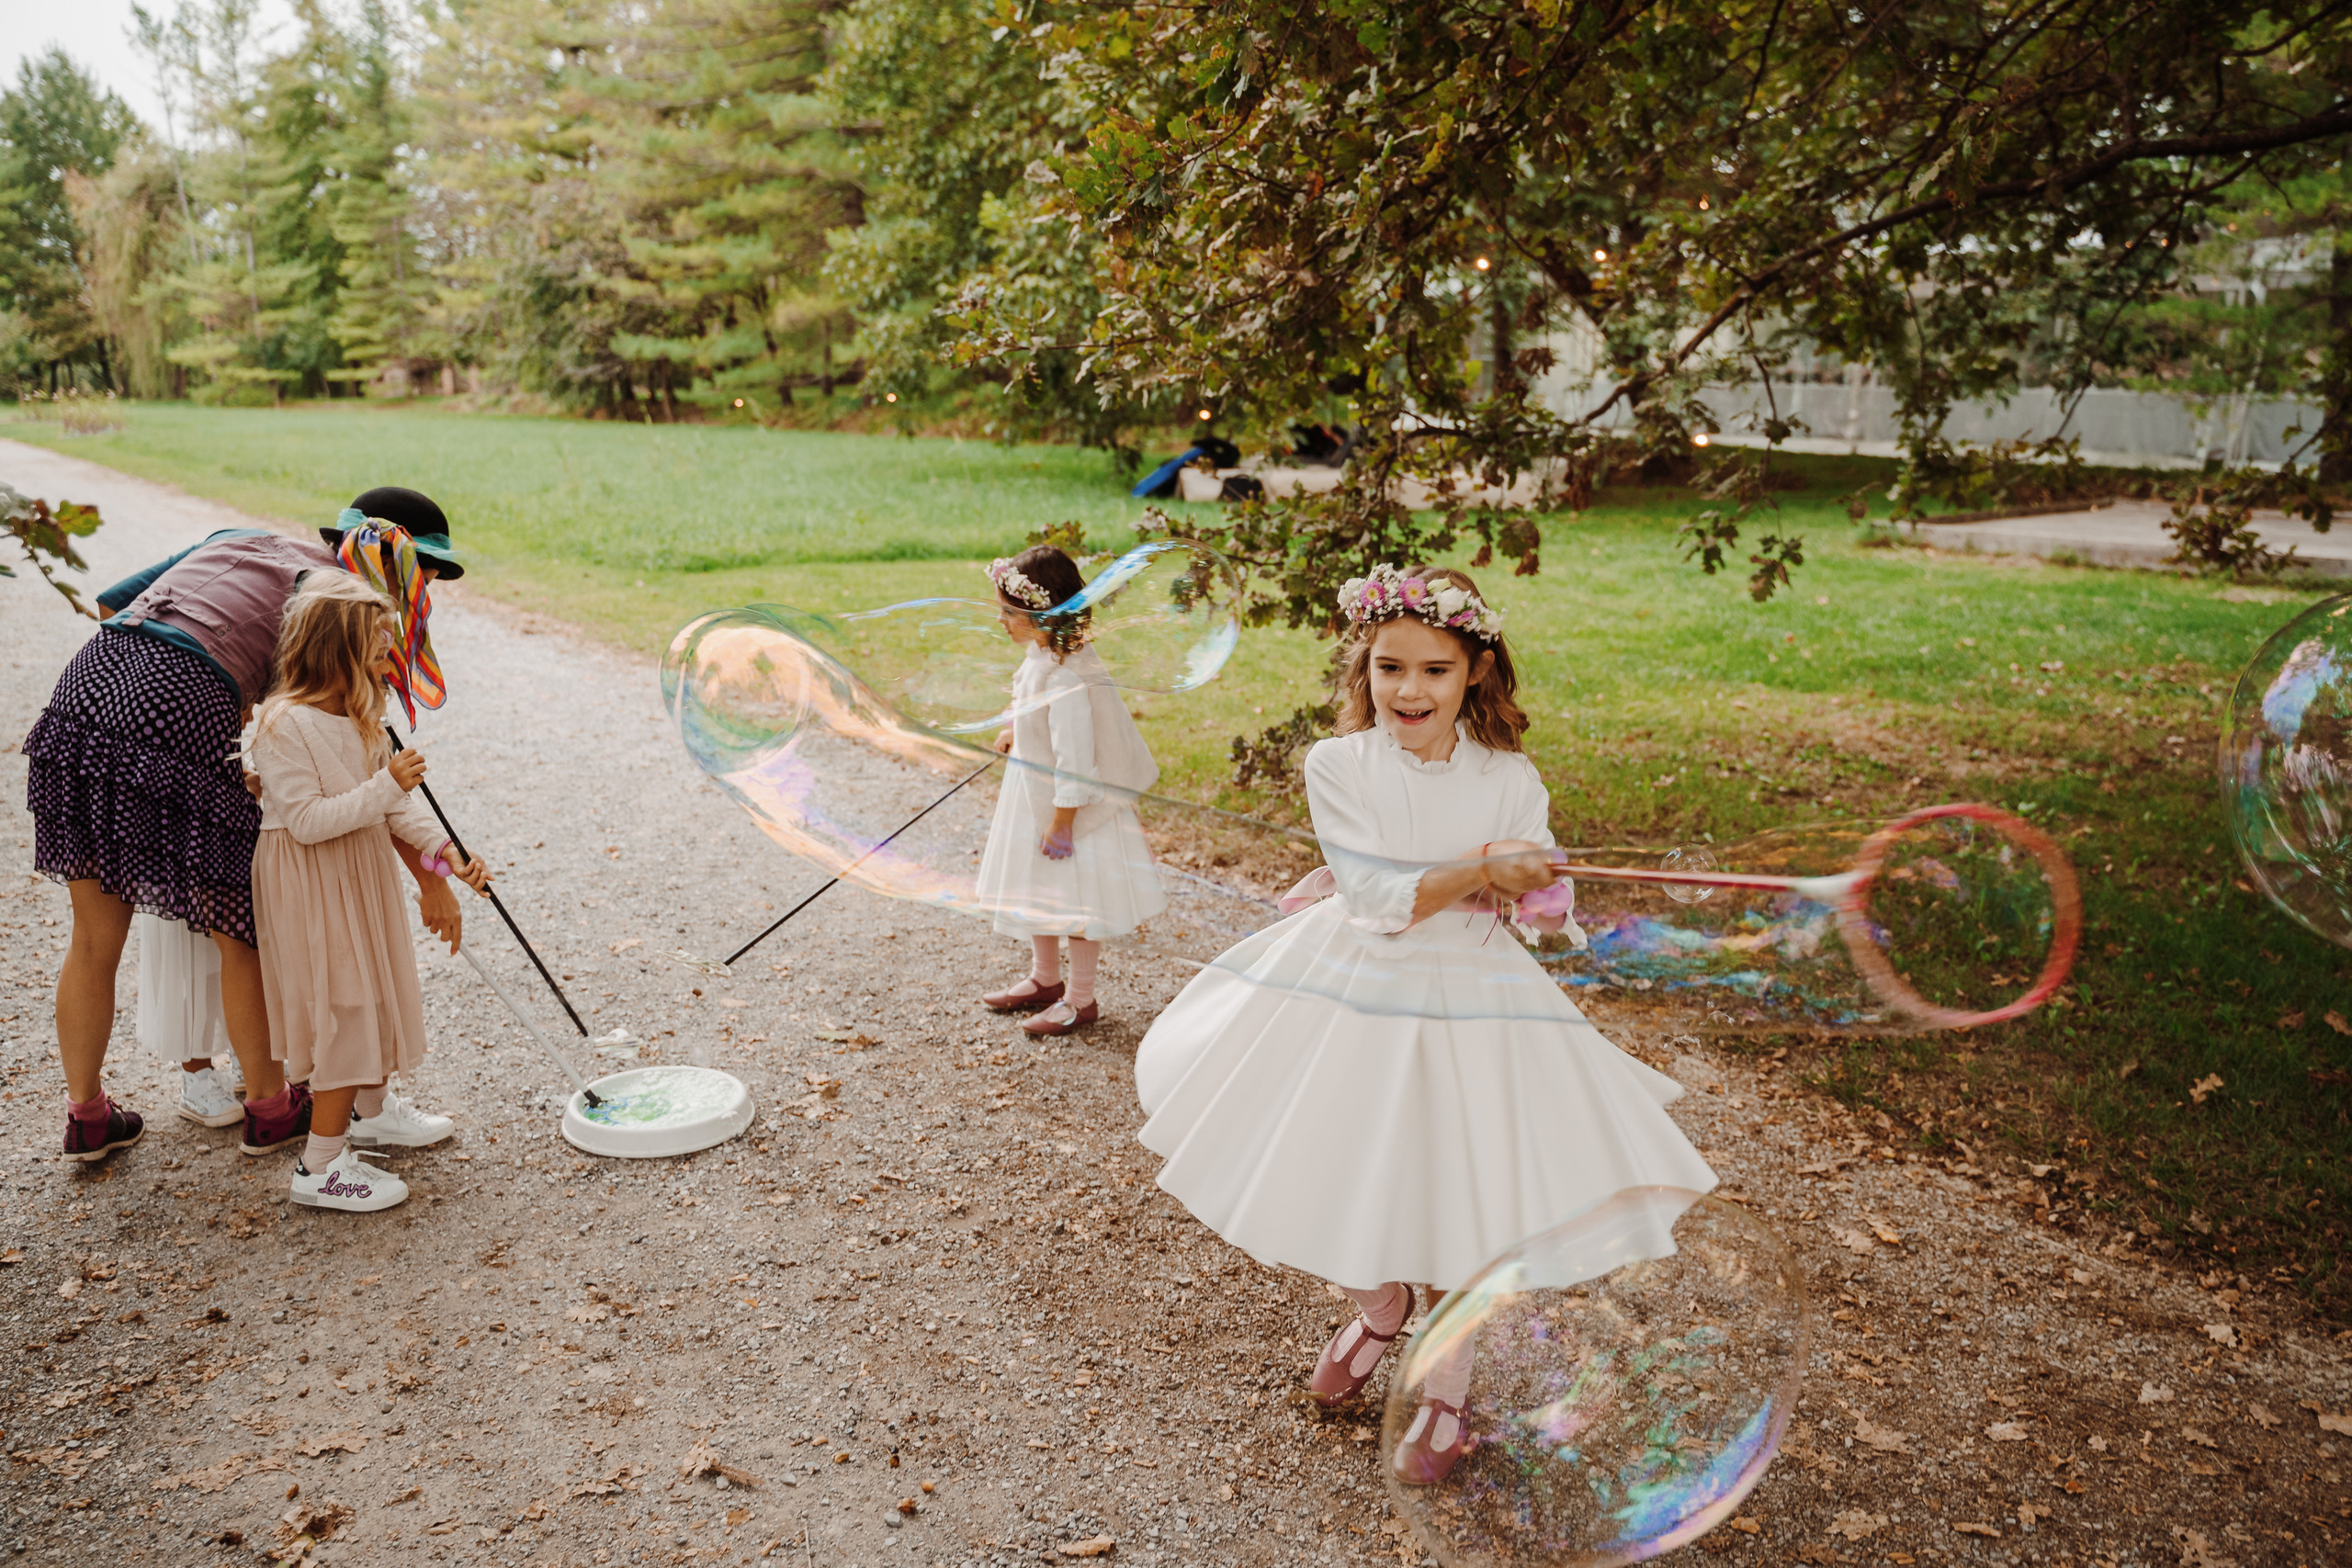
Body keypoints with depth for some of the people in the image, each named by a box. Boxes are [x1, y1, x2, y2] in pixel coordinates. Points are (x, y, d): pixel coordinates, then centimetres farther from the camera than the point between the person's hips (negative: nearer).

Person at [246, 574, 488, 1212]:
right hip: (313, 889, -9)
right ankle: (322, 1164, 5)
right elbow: (307, 821, -28)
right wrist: (384, 786, -30)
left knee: (373, 992, 22)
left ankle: (375, 1105, 43)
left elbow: (398, 801, 7)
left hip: (362, 874, 9)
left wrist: (445, 849, -4)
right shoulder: (285, 725, -23)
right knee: (343, 1008, -5)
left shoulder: (357, 715, 5)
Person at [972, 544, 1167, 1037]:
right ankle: (1044, 979, 41)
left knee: (1075, 903, 5)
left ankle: (1081, 1000, 21)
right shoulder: (1042, 655, -1)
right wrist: (1016, 733, 10)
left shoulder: (1067, 678, -31)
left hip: (1070, 805, -10)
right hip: (1034, 799, 10)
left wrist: (1062, 822, -23)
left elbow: (1075, 755, -28)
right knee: (1037, 893, 22)